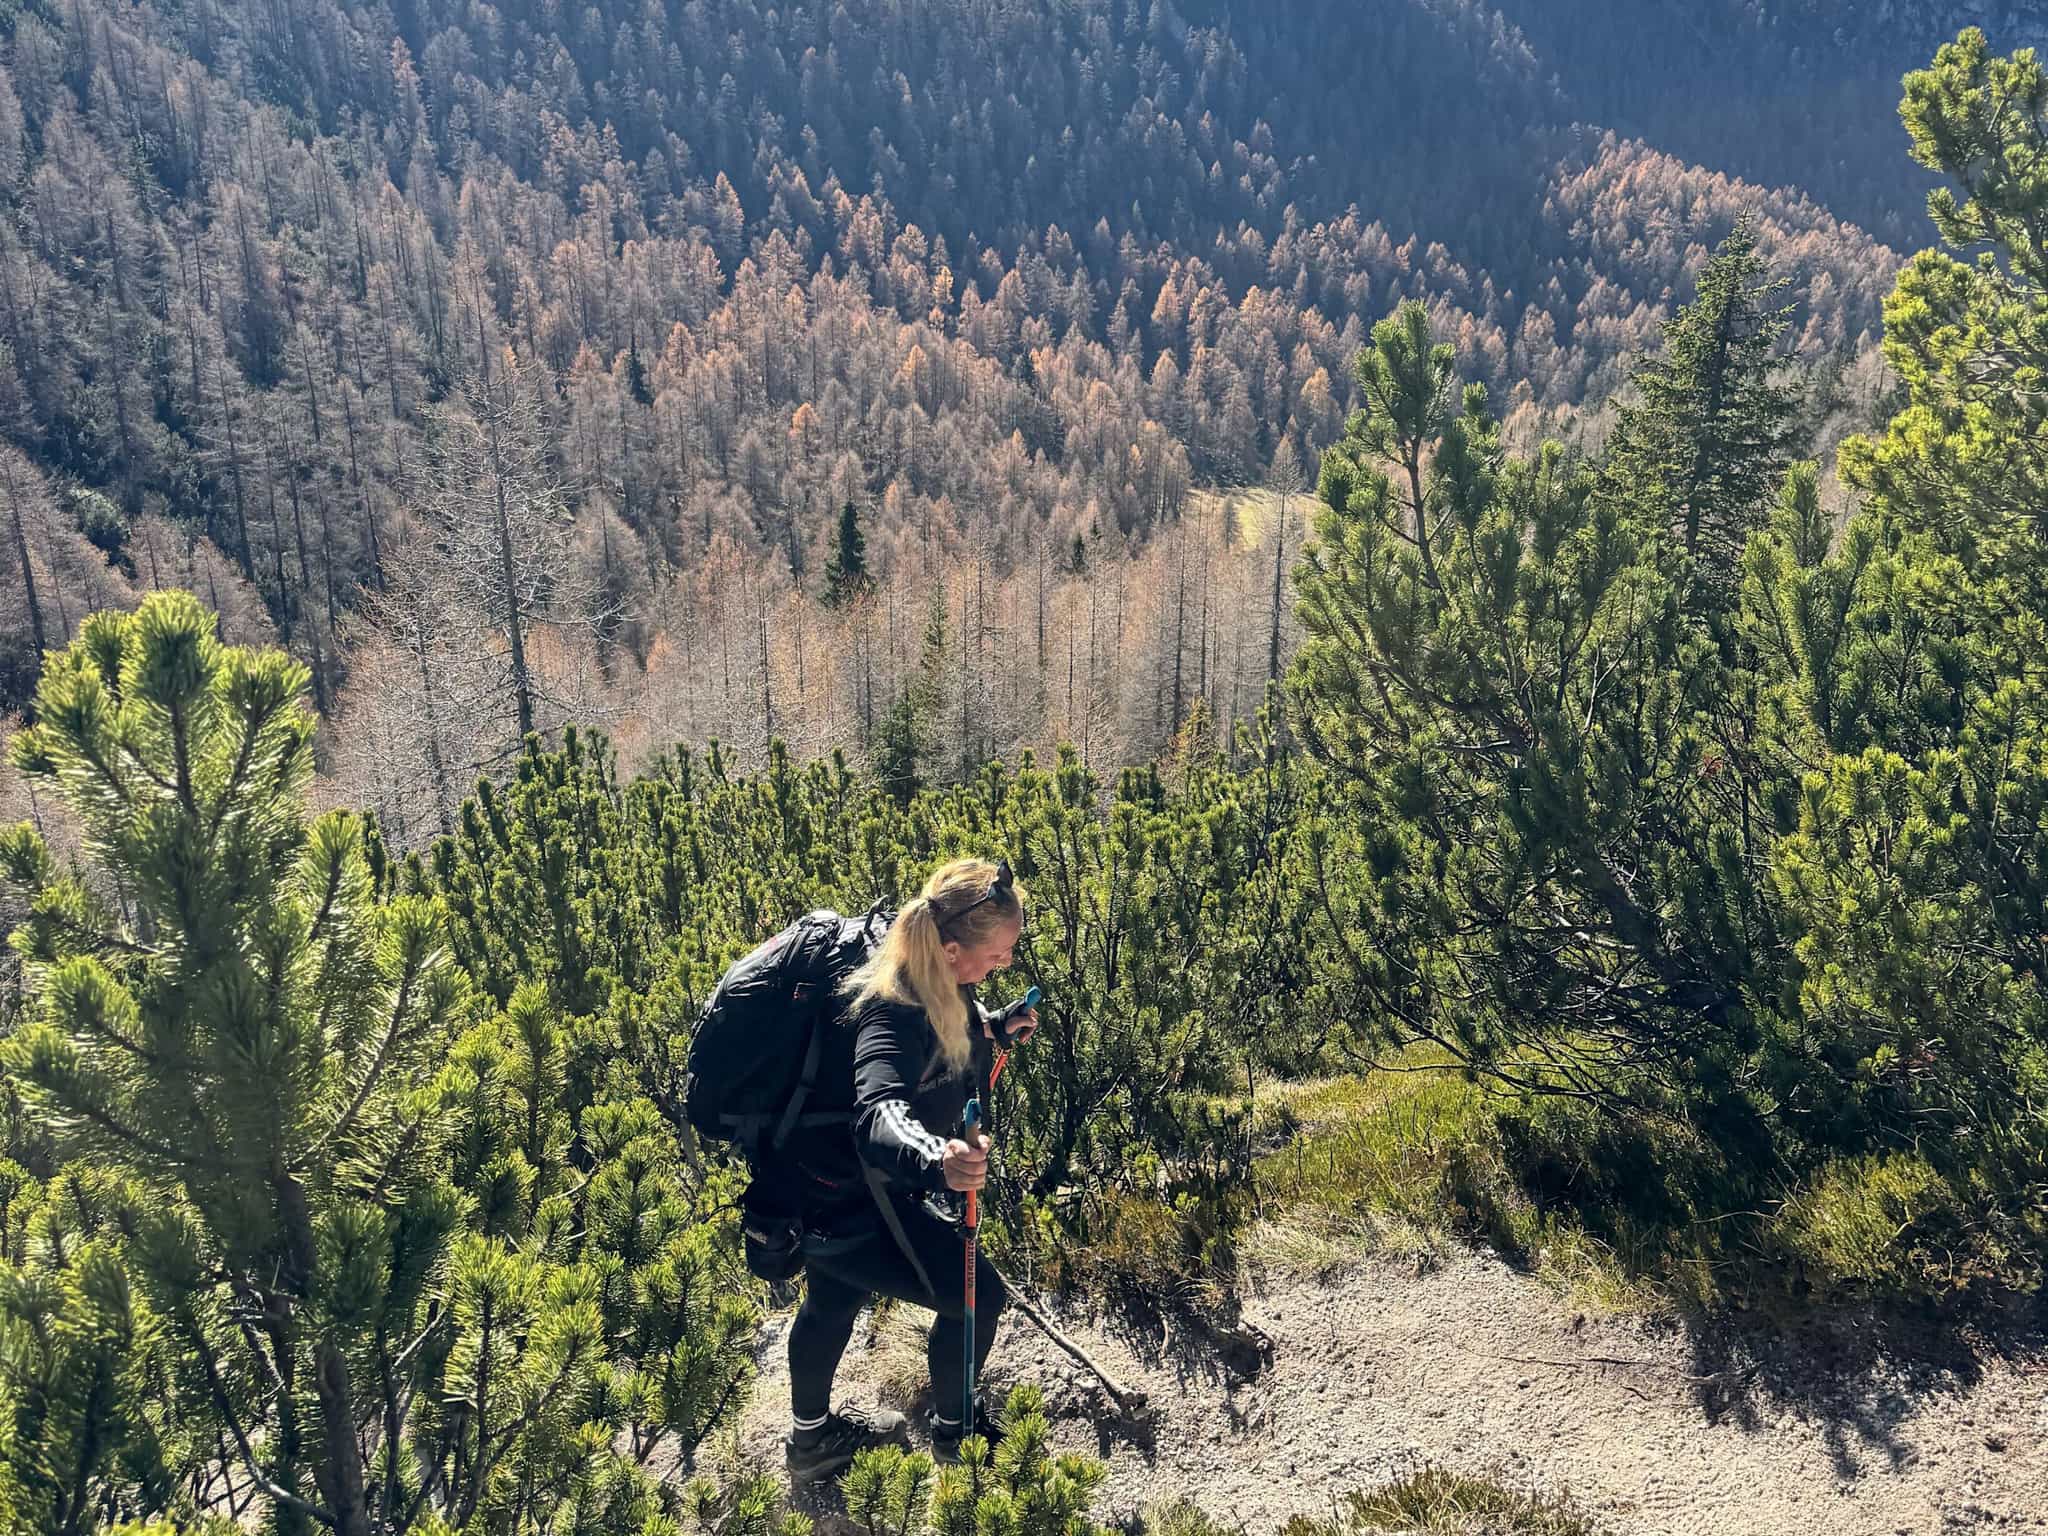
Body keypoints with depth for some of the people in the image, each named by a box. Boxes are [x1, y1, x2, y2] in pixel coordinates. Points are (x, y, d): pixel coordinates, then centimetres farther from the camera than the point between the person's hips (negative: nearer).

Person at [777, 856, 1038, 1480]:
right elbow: (878, 1114, -52)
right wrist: (935, 1161, -69)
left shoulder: (938, 986, -8)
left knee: (835, 1300, 30)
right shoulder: (893, 1011, -35)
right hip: (848, 1207, -9)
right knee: (976, 1294, 2)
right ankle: (953, 1429, 30)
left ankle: (811, 1437, 56)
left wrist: (996, 1031, 3)